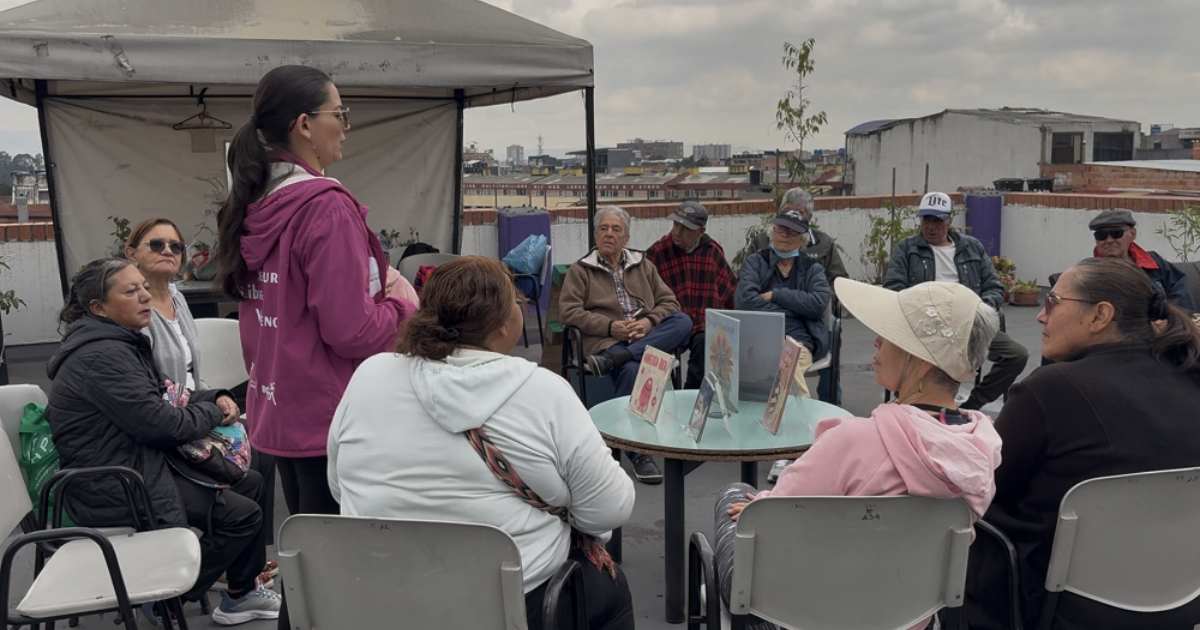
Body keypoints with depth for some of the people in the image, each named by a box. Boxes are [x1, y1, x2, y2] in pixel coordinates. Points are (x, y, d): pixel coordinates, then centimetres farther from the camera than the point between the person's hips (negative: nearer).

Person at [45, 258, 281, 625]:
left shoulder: (121, 343, 10)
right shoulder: (102, 355, -23)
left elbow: (160, 399, 18)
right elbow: (161, 423, -25)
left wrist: (215, 398, -1)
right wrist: (213, 413, -6)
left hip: (141, 463, 11)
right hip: (113, 491, -11)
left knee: (250, 483, 12)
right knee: (243, 514, -12)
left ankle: (241, 592, 23)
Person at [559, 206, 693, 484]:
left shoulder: (643, 266, 25)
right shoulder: (581, 270, 14)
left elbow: (669, 301, 17)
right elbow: (568, 311, 0)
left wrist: (649, 321, -6)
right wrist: (611, 327, -12)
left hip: (651, 338, 4)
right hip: (607, 341, -4)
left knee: (684, 322, -26)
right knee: (631, 369, -37)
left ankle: (611, 360, -35)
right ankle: (639, 454, -33)